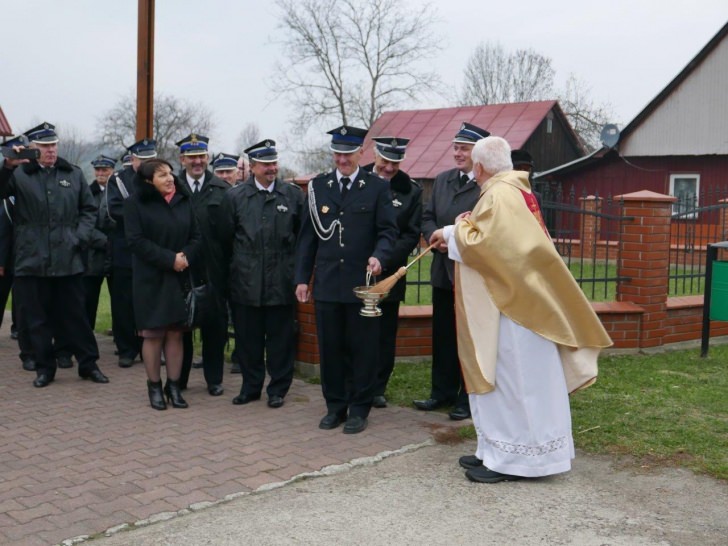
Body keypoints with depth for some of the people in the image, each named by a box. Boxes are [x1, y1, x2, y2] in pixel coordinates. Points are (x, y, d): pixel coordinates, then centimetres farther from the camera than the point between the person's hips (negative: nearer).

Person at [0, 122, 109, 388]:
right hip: (31, 260, -1)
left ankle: (89, 364, 18)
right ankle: (44, 368, 20)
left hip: (67, 259, 1)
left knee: (75, 314, 8)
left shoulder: (73, 174, 9)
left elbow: (89, 209, 13)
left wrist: (79, 237, -1)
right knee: (36, 318, 7)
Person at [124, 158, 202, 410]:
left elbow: (195, 236, 8)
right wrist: (170, 259, -17)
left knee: (175, 333, 4)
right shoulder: (136, 203, -3)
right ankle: (154, 387, 13)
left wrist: (185, 256, -12)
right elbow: (137, 240, -11)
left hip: (179, 278, 3)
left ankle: (174, 385, 13)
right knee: (152, 334, 1)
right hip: (150, 279, -3)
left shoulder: (183, 201, 8)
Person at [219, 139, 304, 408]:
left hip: (281, 282, -1)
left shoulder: (294, 194, 2)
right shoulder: (235, 196, 2)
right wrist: (238, 264, 12)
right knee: (247, 337, 9)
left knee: (280, 337, 5)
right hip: (246, 282, 1)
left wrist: (294, 266, 7)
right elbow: (225, 237, 9)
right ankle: (251, 386, 23)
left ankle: (278, 389, 18)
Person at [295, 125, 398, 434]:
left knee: (363, 349, 4)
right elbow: (308, 235, 9)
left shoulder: (377, 187, 2)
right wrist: (302, 278, 5)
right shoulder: (318, 186, 9)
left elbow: (388, 230, 1)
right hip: (327, 282, 2)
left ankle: (359, 409, 16)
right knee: (330, 348, 8)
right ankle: (335, 406, 21)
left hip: (362, 282, -2)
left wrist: (379, 256, -20)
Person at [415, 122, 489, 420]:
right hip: (443, 270, 7)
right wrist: (435, 236, -7)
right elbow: (428, 217, 12)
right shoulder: (442, 180, 10)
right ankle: (442, 392, 27)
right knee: (442, 334, 14)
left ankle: (468, 399, 17)